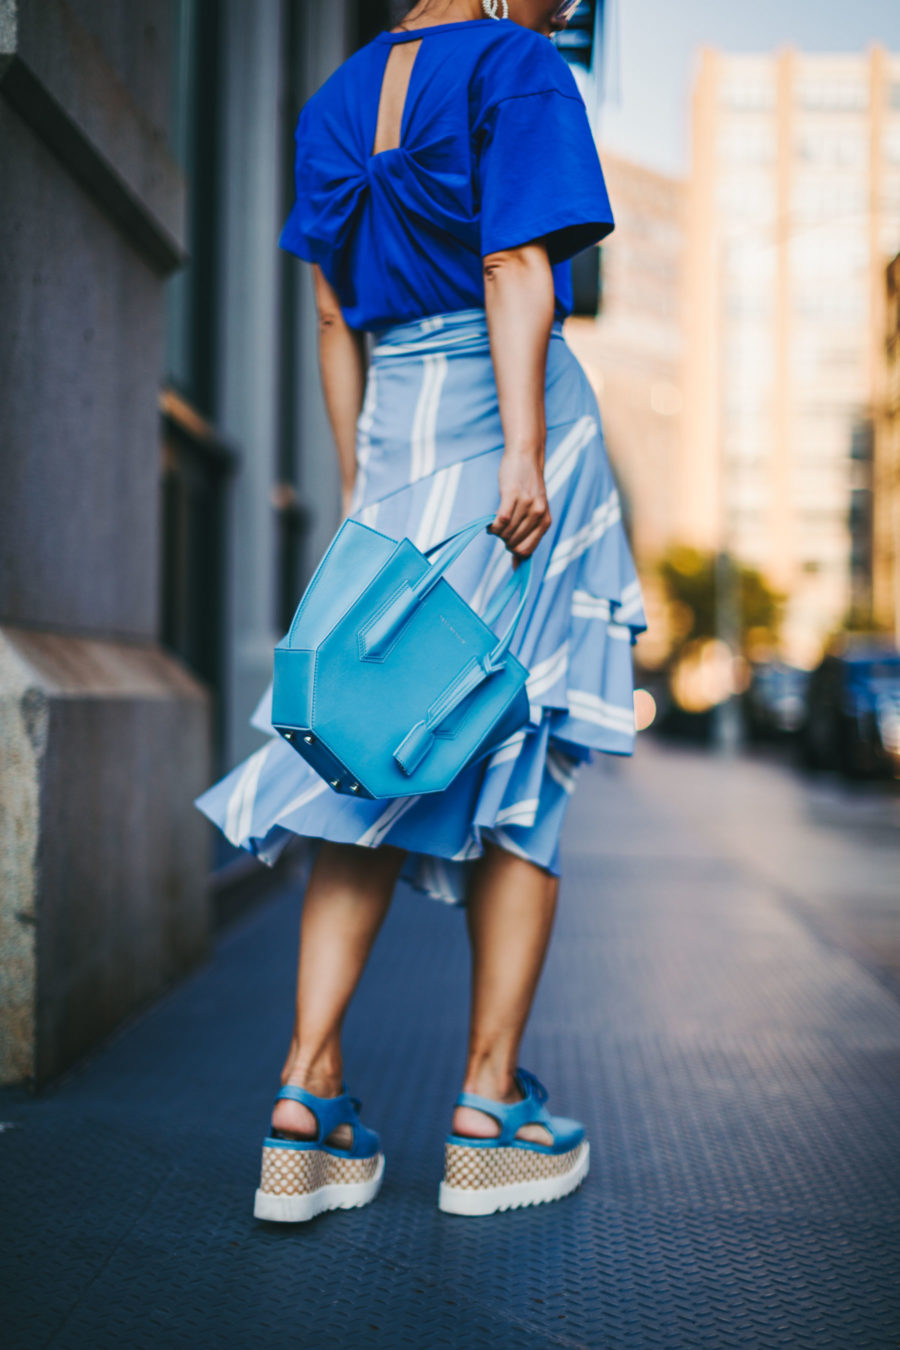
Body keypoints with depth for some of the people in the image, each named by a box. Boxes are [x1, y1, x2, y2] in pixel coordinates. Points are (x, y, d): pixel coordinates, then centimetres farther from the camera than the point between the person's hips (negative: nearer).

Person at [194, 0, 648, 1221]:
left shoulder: (337, 98, 18)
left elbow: (335, 317, 16)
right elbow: (517, 269, -14)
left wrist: (359, 485, 17)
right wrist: (522, 449, -20)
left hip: (395, 438, 6)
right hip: (509, 421, -5)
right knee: (517, 774, 0)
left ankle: (309, 1094, -3)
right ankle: (491, 1115, 5)